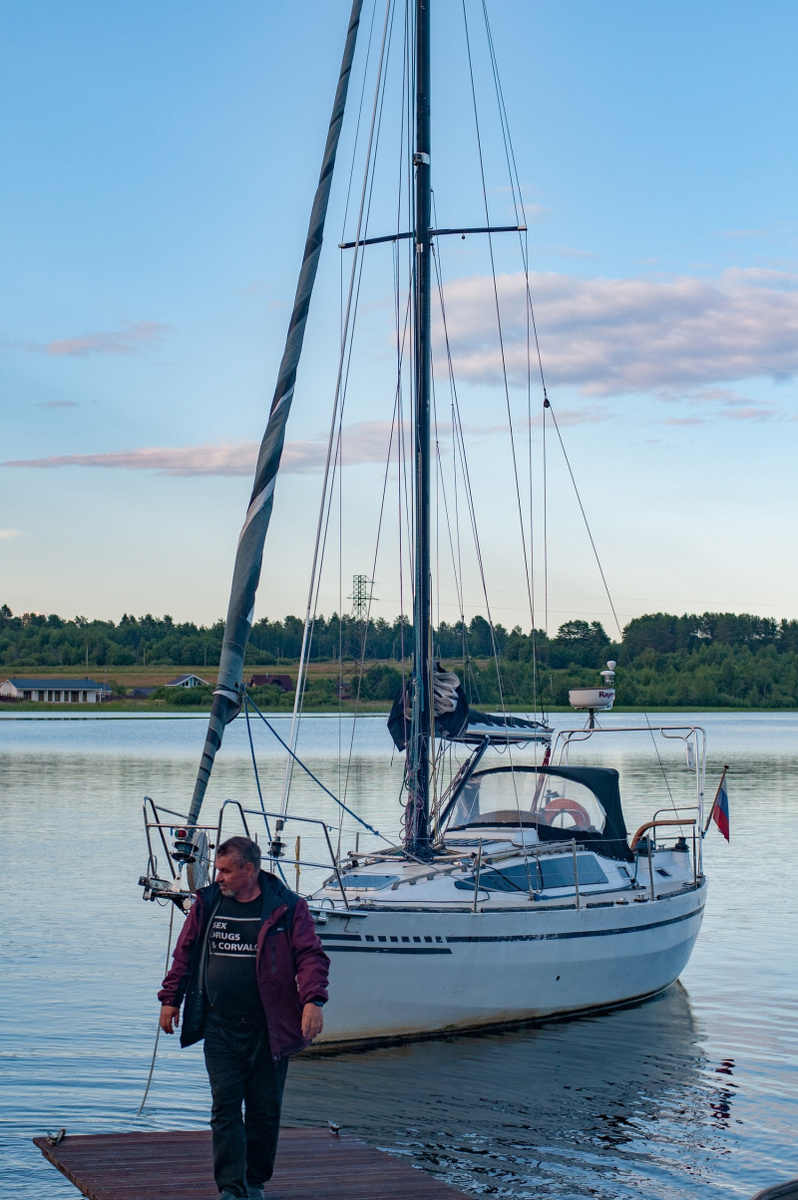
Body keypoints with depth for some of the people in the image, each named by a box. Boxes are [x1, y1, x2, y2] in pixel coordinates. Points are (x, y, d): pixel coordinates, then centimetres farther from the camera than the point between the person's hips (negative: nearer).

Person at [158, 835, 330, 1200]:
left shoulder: (287, 908, -3)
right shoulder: (207, 904, 7)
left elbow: (310, 956, -7)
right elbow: (184, 954, 16)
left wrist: (312, 1000, -21)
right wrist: (170, 999, 13)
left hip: (268, 1029, -2)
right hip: (219, 1029, 2)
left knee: (265, 1108, 7)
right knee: (225, 1105, -4)